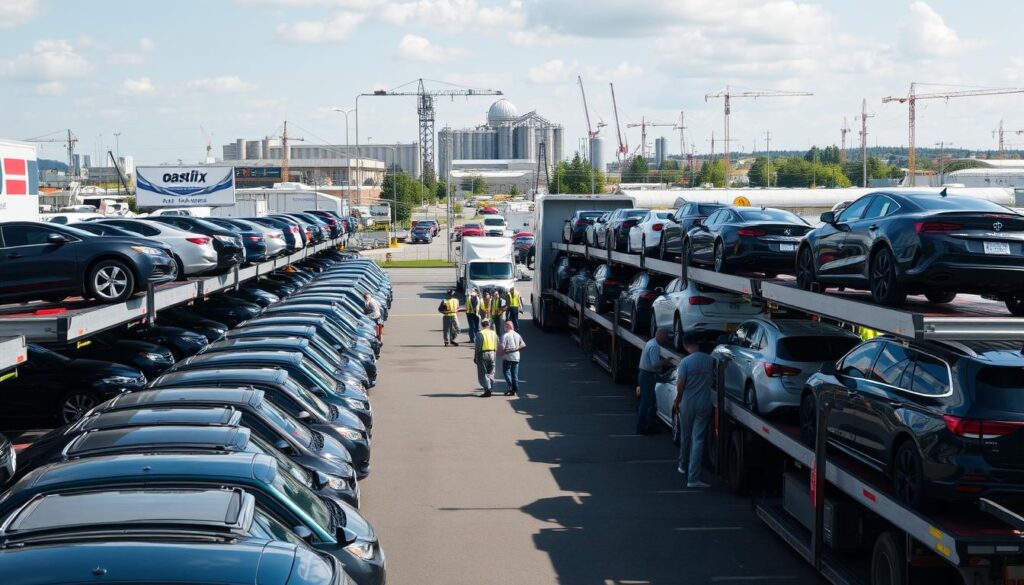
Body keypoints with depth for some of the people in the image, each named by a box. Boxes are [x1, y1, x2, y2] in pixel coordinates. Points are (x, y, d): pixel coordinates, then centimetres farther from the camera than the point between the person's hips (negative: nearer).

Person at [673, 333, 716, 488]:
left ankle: (683, 466, 40)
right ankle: (693, 478, -8)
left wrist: (676, 402, 3)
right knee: (698, 440, -1)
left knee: (685, 437, 20)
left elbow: (680, 385, -12)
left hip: (687, 404, -1)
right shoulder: (711, 360, -4)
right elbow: (715, 377, 10)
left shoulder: (685, 362, -14)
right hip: (704, 405, 1)